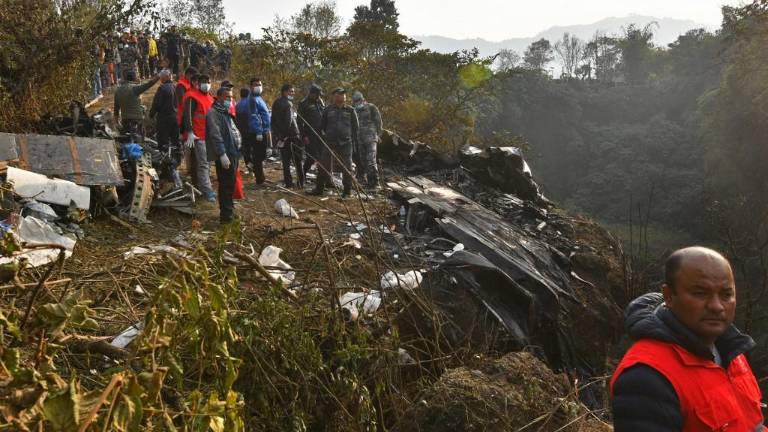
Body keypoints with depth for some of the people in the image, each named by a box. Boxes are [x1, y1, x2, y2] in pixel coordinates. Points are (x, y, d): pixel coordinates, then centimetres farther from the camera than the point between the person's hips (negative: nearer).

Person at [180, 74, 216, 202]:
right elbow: (187, 115, -19)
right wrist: (190, 132, -28)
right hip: (197, 136, -9)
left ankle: (201, 187, 27)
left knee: (207, 163, 15)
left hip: (209, 136, 9)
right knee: (203, 164, -13)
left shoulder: (210, 98, 19)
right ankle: (208, 191, -17)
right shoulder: (192, 97, -9)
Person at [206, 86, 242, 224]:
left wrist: (236, 153, 23)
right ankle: (226, 215, -4)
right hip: (224, 155, -10)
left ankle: (228, 211, 25)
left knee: (229, 185, 16)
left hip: (232, 154, 10)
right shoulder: (213, 113, -11)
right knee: (226, 185, -8)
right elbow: (215, 135, -19)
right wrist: (222, 154, -25)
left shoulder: (226, 113, 22)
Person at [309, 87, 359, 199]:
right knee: (324, 165, 2)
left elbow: (355, 127, 9)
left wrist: (355, 142, 4)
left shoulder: (350, 110, 7)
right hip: (330, 143, 1)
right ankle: (319, 188, 12)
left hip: (345, 143, -1)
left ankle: (347, 191, 11)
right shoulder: (328, 110, 8)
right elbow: (322, 126, 15)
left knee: (346, 167, 2)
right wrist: (324, 136, 7)